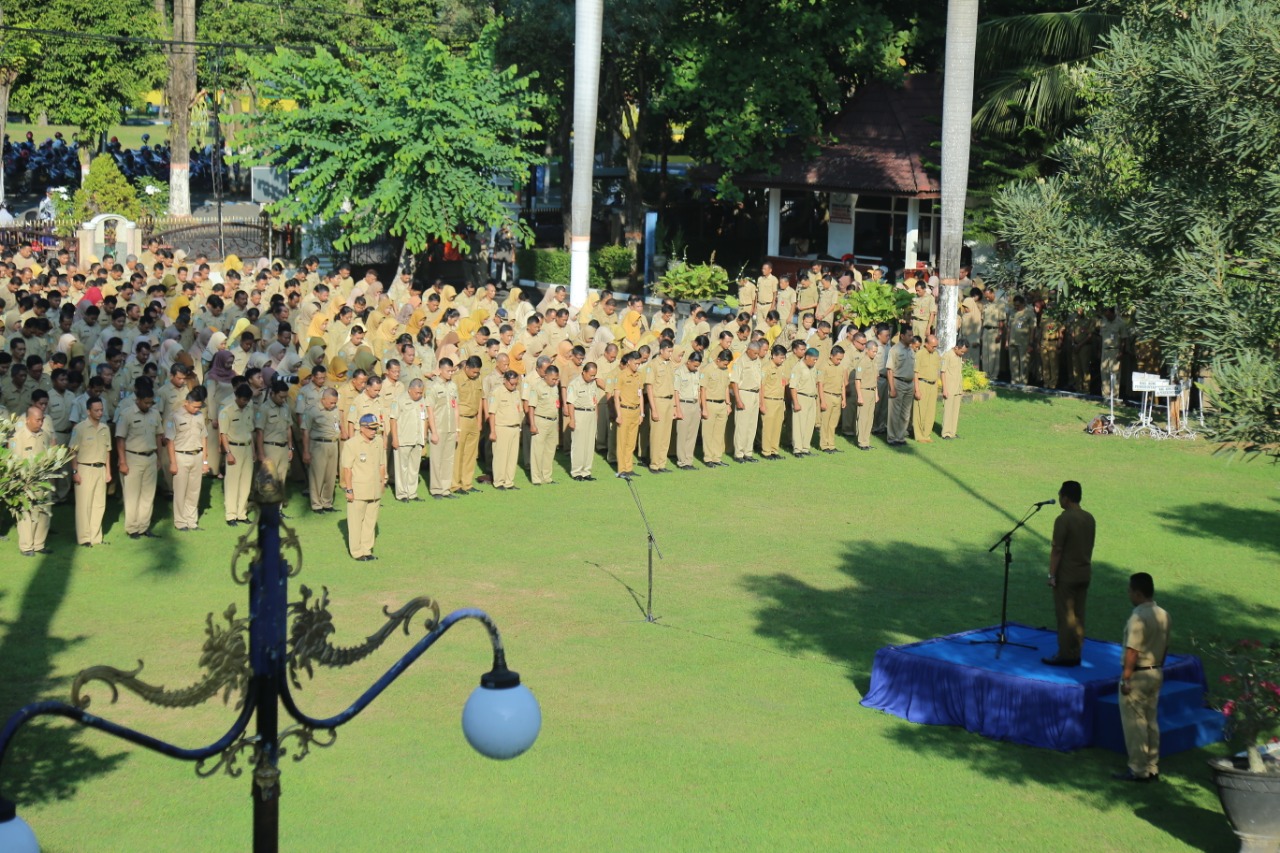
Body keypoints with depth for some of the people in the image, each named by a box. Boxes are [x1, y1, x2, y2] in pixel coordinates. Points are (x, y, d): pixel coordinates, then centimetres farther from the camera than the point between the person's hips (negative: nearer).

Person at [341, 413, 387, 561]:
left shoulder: (379, 441, 7)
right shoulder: (351, 444, -12)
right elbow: (347, 468, -11)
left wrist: (382, 481, 15)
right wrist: (348, 489, -12)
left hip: (375, 490, 6)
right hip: (358, 491, -6)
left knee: (371, 521, 10)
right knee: (356, 521, 1)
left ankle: (367, 550, 19)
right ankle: (356, 551, 9)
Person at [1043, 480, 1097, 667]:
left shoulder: (1064, 519, -17)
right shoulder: (1089, 519, 7)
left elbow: (1057, 550, -16)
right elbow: (1089, 548, 14)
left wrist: (1051, 575, -11)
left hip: (1066, 575, -7)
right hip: (1084, 573, 7)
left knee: (1065, 615, -2)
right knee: (1078, 615, 11)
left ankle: (1065, 656, 1)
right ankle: (1075, 655, 14)